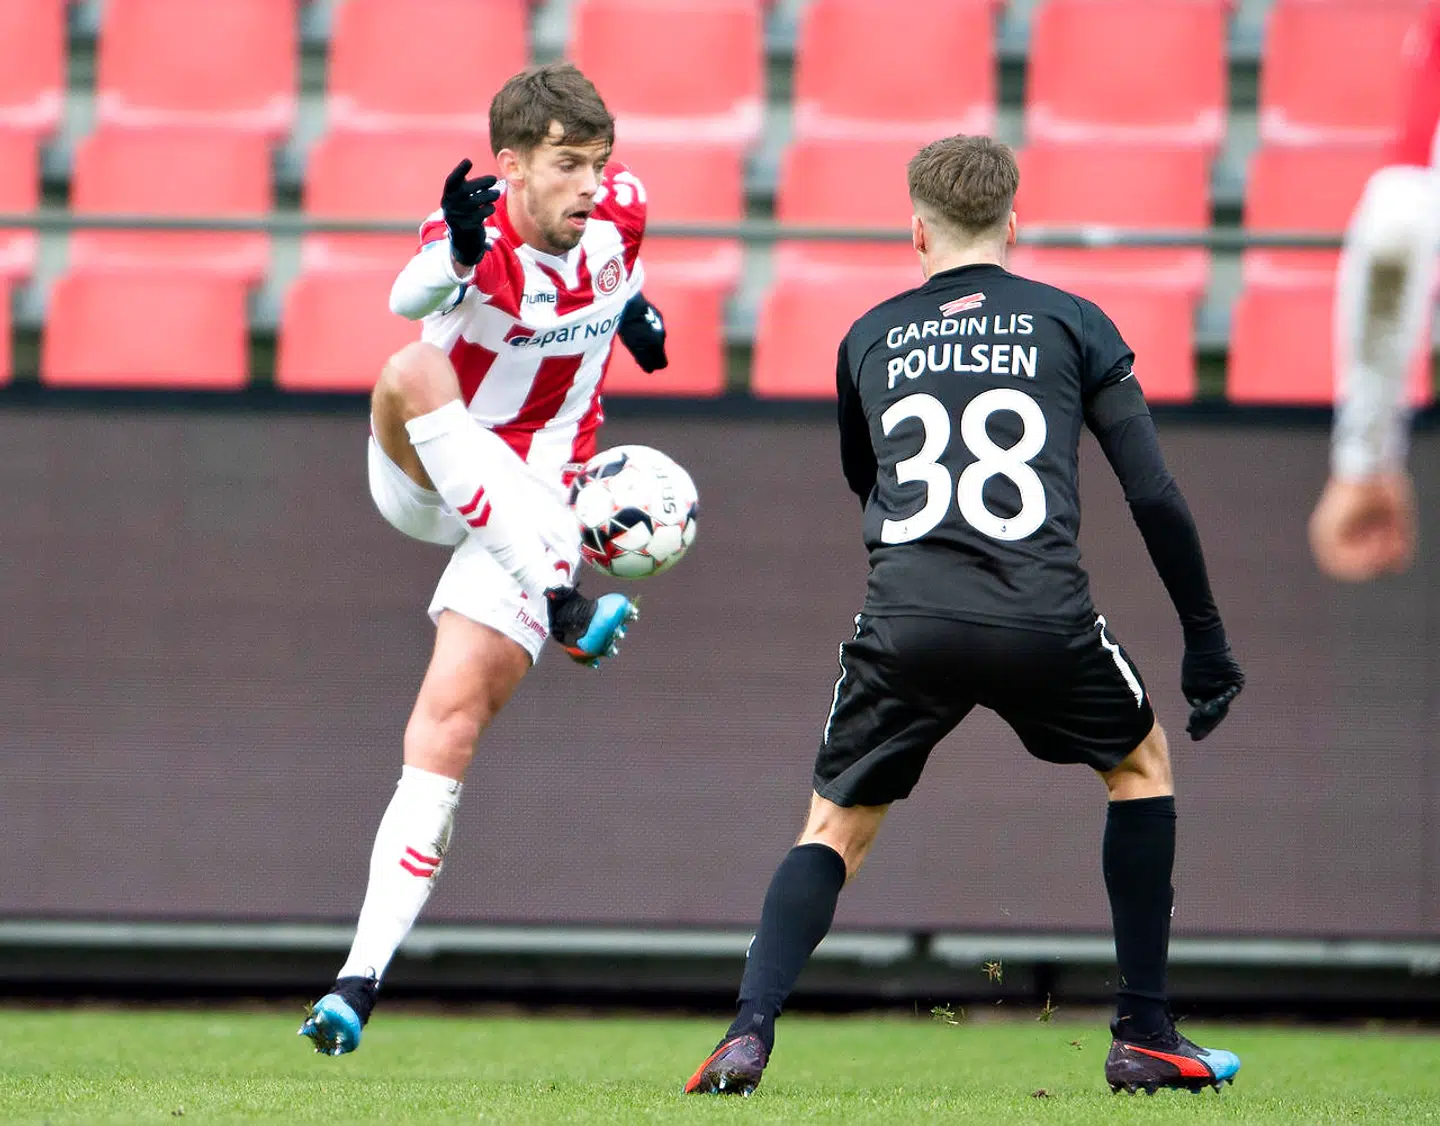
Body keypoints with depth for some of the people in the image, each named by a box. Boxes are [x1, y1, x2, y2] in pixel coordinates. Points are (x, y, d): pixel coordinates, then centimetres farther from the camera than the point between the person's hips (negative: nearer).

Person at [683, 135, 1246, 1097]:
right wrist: (1205, 640, 15)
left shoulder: (870, 337, 19)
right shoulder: (1070, 322, 13)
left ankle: (750, 1032, -6)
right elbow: (1155, 494, 8)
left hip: (904, 622, 1)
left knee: (836, 828, 17)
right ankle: (1144, 1037, 21)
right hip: (1042, 617, -1)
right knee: (1142, 760, 26)